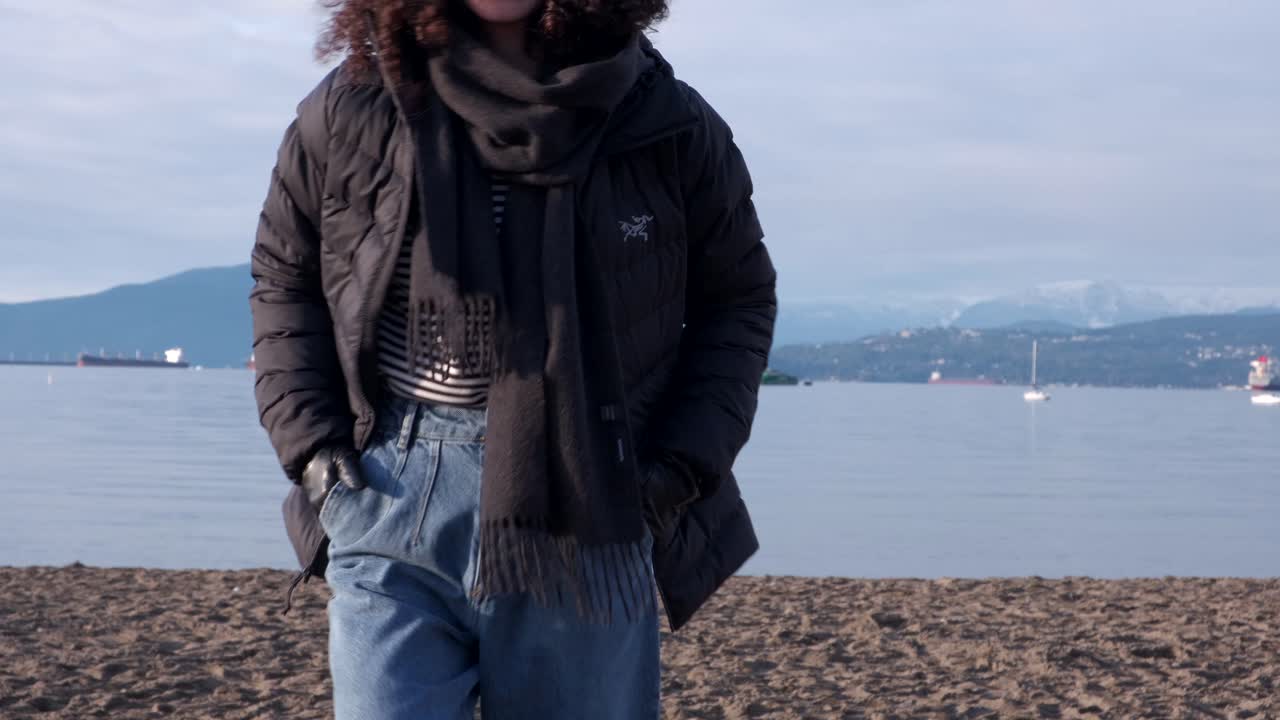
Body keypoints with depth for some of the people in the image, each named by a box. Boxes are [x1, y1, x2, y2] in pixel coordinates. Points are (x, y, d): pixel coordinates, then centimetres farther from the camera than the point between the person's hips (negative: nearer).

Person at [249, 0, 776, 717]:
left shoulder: (669, 127, -1)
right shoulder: (354, 111, 0)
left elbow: (739, 298, 11)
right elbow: (284, 278, 14)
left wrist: (685, 464, -1)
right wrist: (308, 440, 2)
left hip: (585, 521, 0)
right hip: (394, 505, 0)